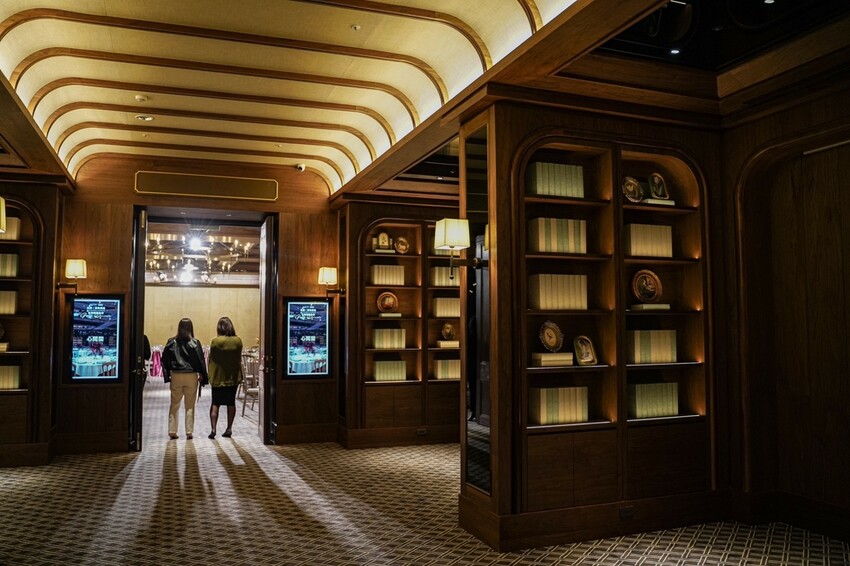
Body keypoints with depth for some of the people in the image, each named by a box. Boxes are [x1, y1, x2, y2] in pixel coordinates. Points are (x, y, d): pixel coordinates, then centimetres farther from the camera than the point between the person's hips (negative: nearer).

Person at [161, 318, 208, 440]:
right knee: (190, 406, 6)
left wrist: (167, 376, 7)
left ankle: (172, 431, 12)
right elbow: (201, 361, -6)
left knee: (174, 405, 12)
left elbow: (164, 360, 1)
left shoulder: (171, 343, 0)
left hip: (176, 376, 2)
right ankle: (189, 432, 7)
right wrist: (203, 377, 1)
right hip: (191, 376, -1)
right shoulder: (195, 343, -6)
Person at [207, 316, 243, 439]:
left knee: (215, 403, 4)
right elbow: (239, 358, 5)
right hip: (233, 376, 3)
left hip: (218, 377, -2)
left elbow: (211, 359, -6)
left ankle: (213, 429, -5)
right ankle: (229, 429, 13)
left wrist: (210, 375, 6)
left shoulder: (215, 341, -13)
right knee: (231, 402, 10)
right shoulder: (238, 341, -4)